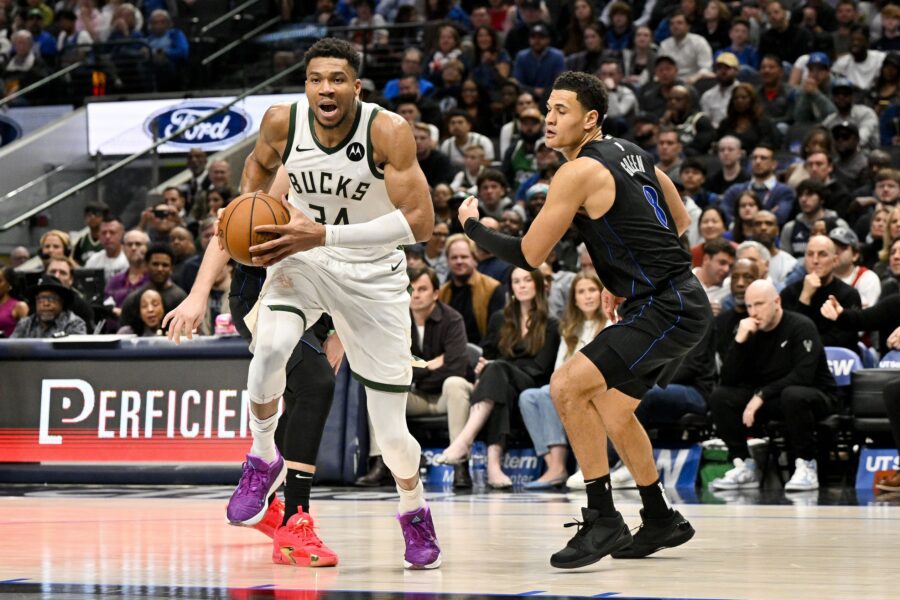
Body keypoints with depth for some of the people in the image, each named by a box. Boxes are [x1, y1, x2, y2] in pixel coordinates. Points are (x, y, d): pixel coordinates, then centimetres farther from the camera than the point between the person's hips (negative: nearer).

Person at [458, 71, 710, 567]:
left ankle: (603, 520, -11)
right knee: (611, 410, 21)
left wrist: (472, 227, 3)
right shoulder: (629, 153, 13)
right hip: (673, 300, 10)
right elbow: (678, 221, 23)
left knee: (567, 387, -15)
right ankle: (661, 521, 33)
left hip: (666, 310, -10)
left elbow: (529, 255, -13)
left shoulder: (579, 171, -15)